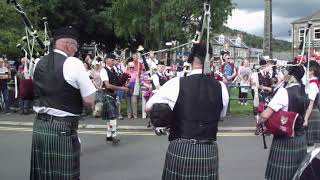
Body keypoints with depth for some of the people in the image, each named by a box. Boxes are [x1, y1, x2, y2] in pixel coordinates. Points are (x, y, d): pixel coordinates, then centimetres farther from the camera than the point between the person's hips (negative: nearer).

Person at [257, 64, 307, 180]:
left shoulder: (284, 91, -20)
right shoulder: (302, 91, 4)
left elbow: (265, 115, -25)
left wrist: (258, 123, -3)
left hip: (285, 140, -7)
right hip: (300, 138, 7)